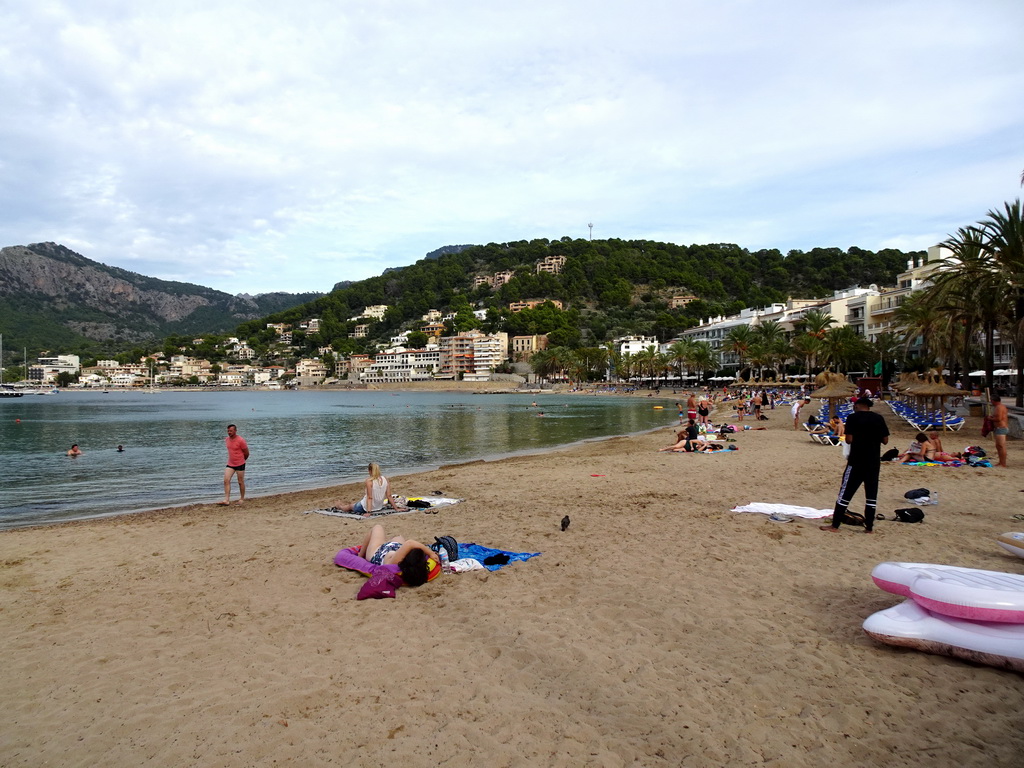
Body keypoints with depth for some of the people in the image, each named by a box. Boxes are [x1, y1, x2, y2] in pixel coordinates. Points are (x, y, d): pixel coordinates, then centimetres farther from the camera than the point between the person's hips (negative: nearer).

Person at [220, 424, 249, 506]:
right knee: (226, 480, -7)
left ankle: (242, 499, 20)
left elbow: (246, 453, -7)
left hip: (240, 464, -5)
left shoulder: (241, 440, -17)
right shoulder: (226, 439, 3)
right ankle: (226, 500, -6)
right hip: (230, 464, 6)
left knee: (240, 482, 5)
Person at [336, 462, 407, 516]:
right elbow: (389, 496, -8)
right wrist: (396, 509, -3)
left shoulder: (369, 481, -21)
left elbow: (369, 497, -24)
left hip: (364, 508, -5)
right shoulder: (386, 480, -8)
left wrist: (368, 512, -24)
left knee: (349, 506, 26)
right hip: (379, 507, 5)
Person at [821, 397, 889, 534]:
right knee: (871, 494, 11)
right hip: (874, 462, 4)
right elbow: (885, 440, 5)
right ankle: (869, 527, 14)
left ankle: (835, 525, 1)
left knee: (846, 492, 0)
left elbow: (849, 439, -12)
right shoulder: (879, 418, 4)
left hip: (856, 461, -4)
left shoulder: (853, 417, -7)